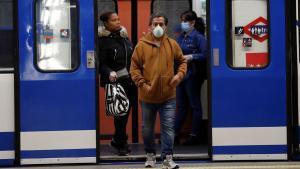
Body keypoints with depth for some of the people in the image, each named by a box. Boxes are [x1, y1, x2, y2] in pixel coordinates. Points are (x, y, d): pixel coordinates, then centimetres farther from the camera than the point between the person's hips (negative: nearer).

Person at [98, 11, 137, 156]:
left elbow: (133, 57, 20)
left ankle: (117, 140, 25)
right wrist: (109, 73, -27)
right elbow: (101, 63, -10)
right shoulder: (103, 40, -8)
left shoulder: (124, 36, 13)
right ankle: (121, 144, 9)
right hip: (116, 81, -6)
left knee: (126, 110, 8)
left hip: (130, 80, 6)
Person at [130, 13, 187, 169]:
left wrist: (179, 74, -4)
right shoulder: (141, 45, -3)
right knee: (147, 128, 12)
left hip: (168, 96, 0)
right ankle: (150, 156, 28)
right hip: (147, 96, 0)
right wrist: (142, 84, -12)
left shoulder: (172, 44, 4)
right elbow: (134, 68, -2)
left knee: (168, 128, -3)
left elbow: (182, 61, 14)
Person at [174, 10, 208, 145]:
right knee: (181, 105, 13)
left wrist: (191, 56, -24)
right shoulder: (181, 37, 11)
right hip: (181, 74, 7)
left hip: (193, 75, -7)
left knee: (194, 105, 2)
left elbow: (205, 54, -17)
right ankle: (175, 134, 17)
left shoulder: (198, 37, -10)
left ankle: (195, 136, 9)